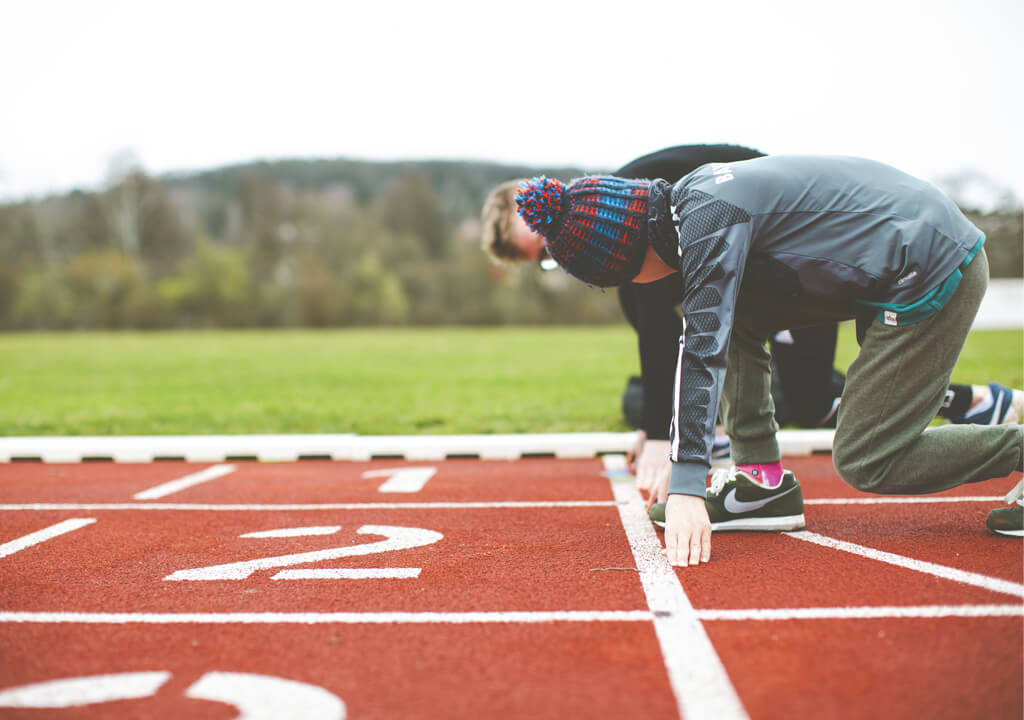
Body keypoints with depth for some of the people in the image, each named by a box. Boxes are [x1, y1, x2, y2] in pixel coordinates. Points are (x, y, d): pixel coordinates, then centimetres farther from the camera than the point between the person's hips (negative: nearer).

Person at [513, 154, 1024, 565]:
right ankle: (762, 478, 8)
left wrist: (685, 486, -30)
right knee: (734, 313, 6)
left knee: (864, 463, -7)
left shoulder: (708, 221, -21)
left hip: (934, 272, -10)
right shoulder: (688, 198, 8)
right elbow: (711, 334, 17)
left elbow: (704, 350, -28)